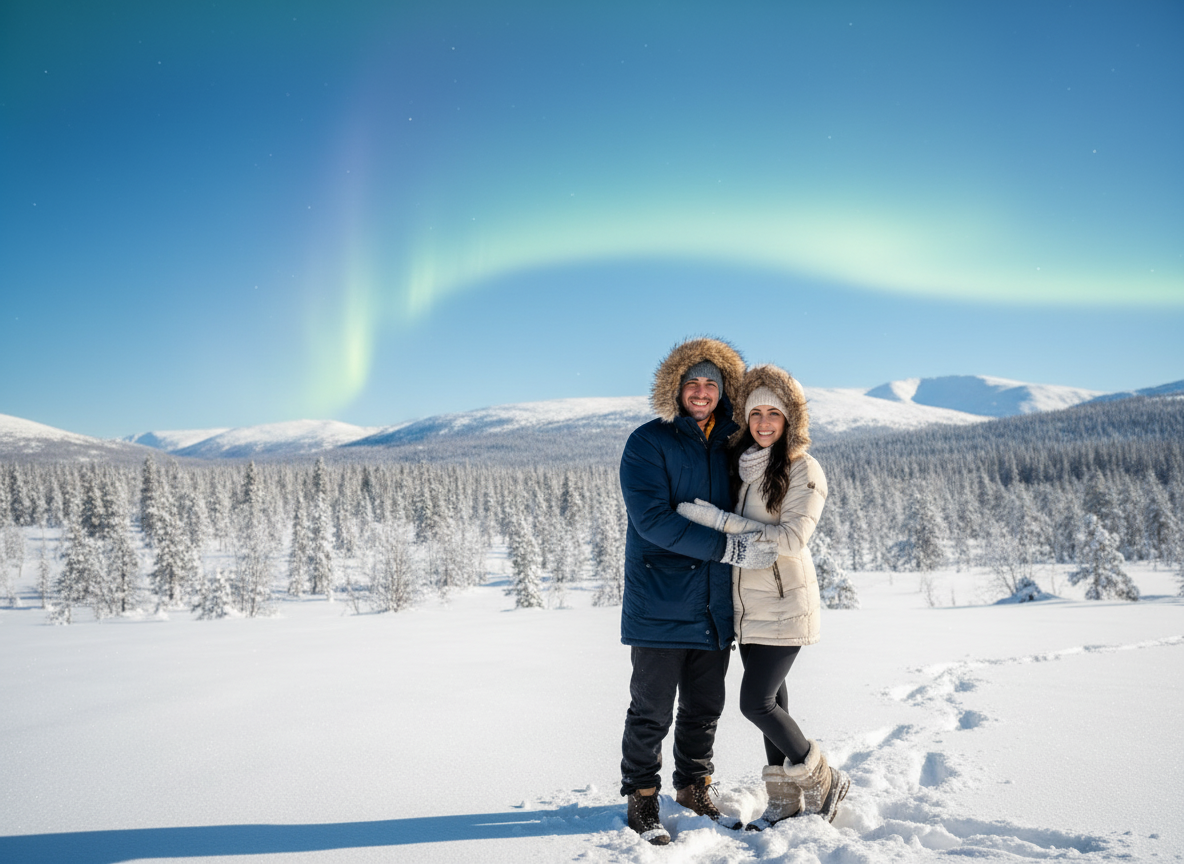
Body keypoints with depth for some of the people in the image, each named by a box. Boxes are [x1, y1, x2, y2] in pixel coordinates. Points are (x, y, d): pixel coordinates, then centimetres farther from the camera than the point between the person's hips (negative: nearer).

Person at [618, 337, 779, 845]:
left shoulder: (728, 447, 10)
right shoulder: (648, 442, -8)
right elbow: (653, 520, -20)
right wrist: (731, 548, -23)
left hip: (714, 607, 5)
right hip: (659, 606, -5)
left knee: (705, 708, 16)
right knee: (652, 711, 3)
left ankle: (694, 789, 36)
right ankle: (641, 801, 21)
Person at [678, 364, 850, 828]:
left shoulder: (804, 470, -11)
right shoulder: (740, 464, 7)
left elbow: (792, 538, -21)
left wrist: (719, 519, -22)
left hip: (784, 604, -6)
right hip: (746, 605, 6)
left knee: (755, 702, -8)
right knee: (770, 699, 12)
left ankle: (823, 781, 13)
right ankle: (785, 799, 26)